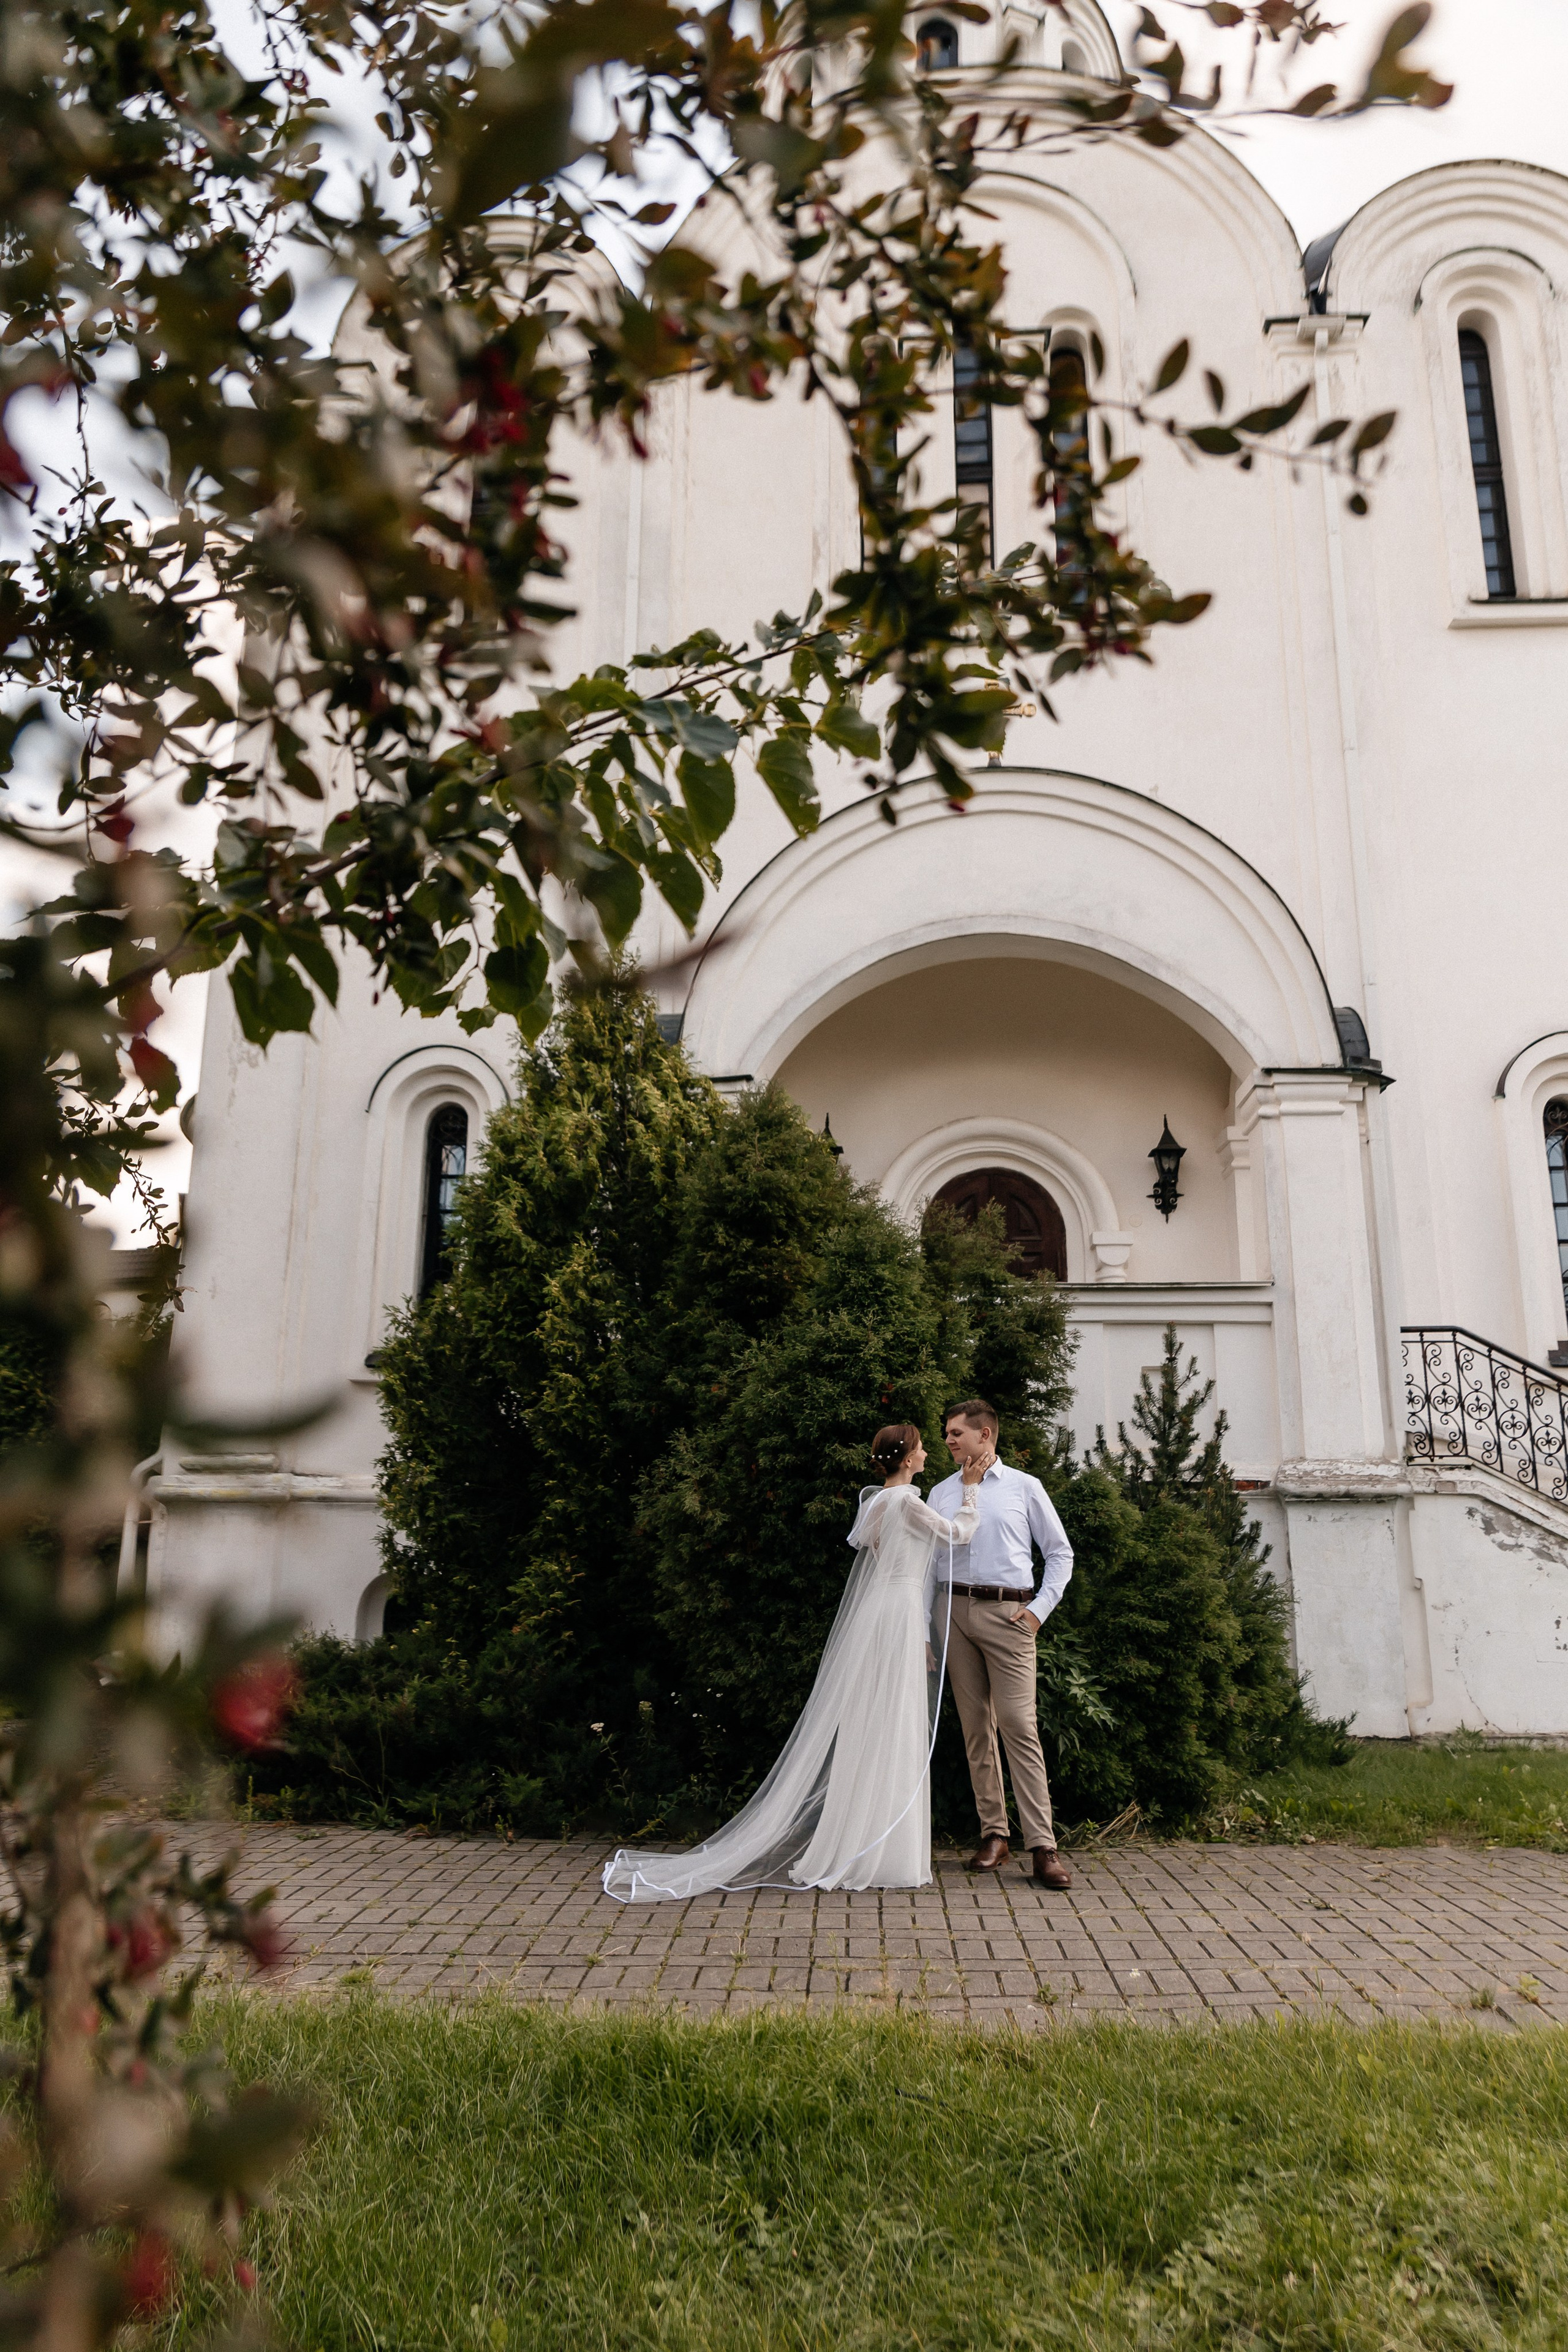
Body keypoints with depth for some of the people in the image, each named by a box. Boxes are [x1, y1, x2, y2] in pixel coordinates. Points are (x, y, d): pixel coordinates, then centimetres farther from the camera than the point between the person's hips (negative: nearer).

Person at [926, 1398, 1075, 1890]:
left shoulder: (1024, 1487, 8)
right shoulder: (940, 1494, 15)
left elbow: (1060, 1553, 9)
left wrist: (1040, 1608, -2)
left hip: (1007, 1613, -3)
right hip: (954, 1612, 3)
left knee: (1019, 1726, -11)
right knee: (976, 1727, 5)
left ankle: (1043, 1848, -10)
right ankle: (993, 1834, 13)